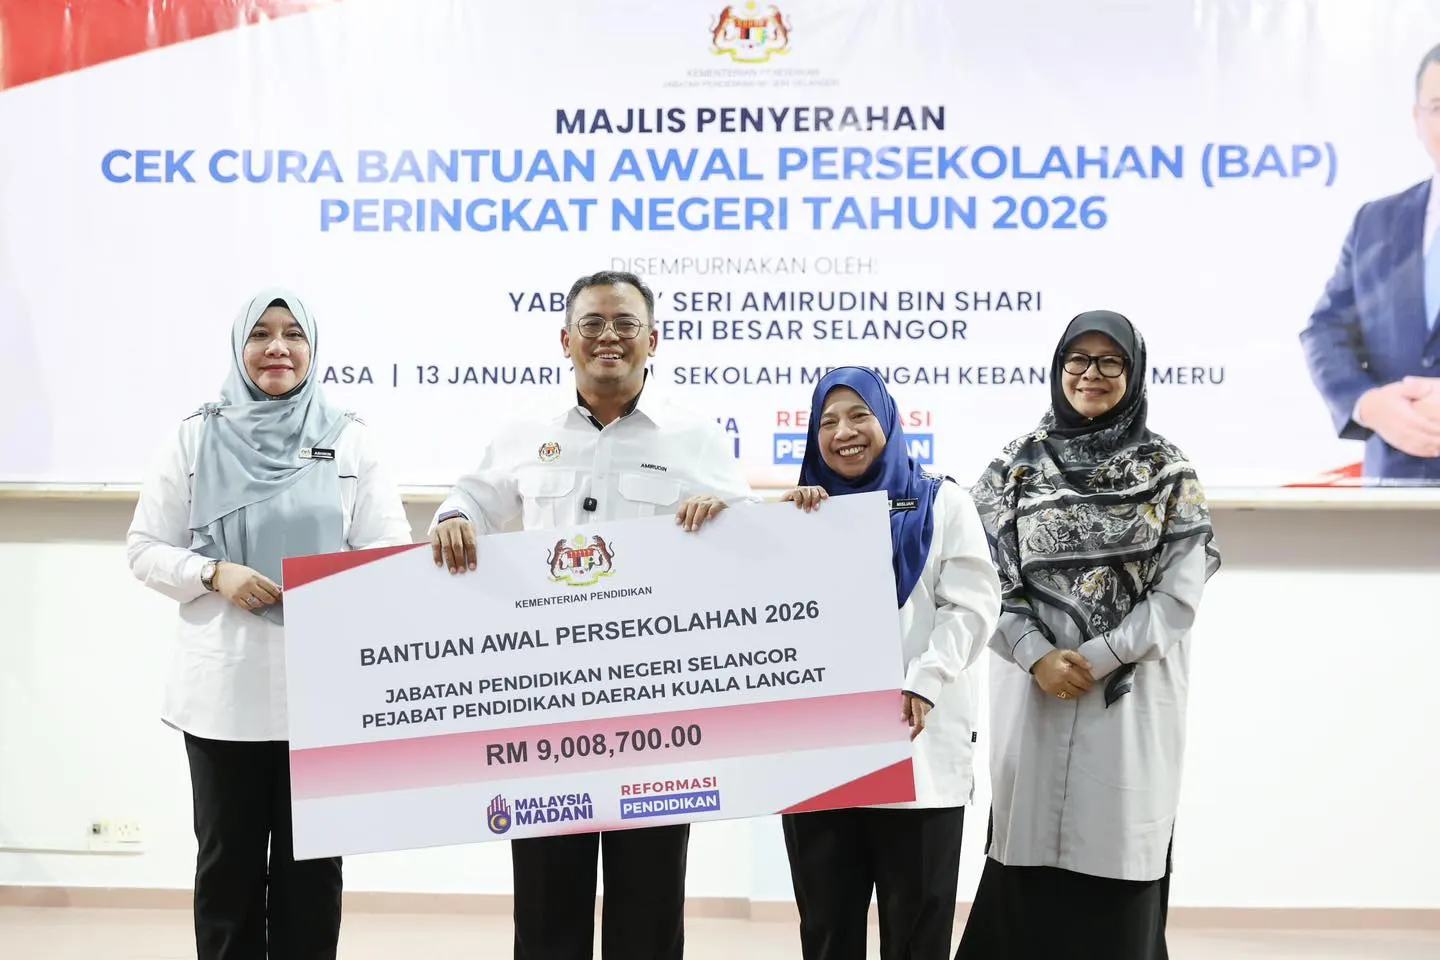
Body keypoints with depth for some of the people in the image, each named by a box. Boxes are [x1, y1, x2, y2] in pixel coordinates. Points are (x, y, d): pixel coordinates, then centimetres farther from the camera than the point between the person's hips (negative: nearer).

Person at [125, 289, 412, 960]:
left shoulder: (348, 438, 4)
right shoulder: (197, 437, 4)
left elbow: (389, 552, 1)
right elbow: (146, 549, 5)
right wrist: (214, 574, -12)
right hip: (223, 686, 0)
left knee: (312, 860, 8)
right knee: (227, 861, 8)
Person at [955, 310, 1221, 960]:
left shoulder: (1167, 471, 3)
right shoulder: (1019, 463, 7)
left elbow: (1180, 592, -3)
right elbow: (985, 575, 1)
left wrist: (1097, 659, -12)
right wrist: (1037, 656, -12)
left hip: (1131, 693, -1)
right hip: (1032, 686, 1)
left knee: (1115, 854, 1)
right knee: (1030, 852, 2)